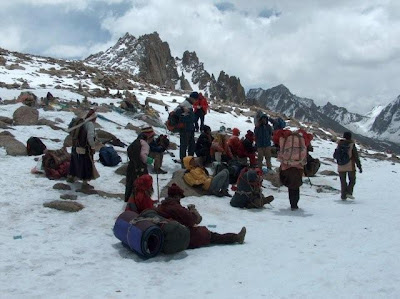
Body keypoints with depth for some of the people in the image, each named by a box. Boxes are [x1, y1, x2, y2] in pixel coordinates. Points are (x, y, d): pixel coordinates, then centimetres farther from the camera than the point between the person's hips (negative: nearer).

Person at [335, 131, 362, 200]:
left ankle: (343, 196, 7)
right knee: (352, 180, 12)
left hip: (341, 167, 3)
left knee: (343, 182, 11)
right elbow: (356, 157, -6)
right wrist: (359, 167, -1)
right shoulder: (352, 145, -7)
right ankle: (349, 192, -5)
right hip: (350, 166, -3)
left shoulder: (339, 145, 3)